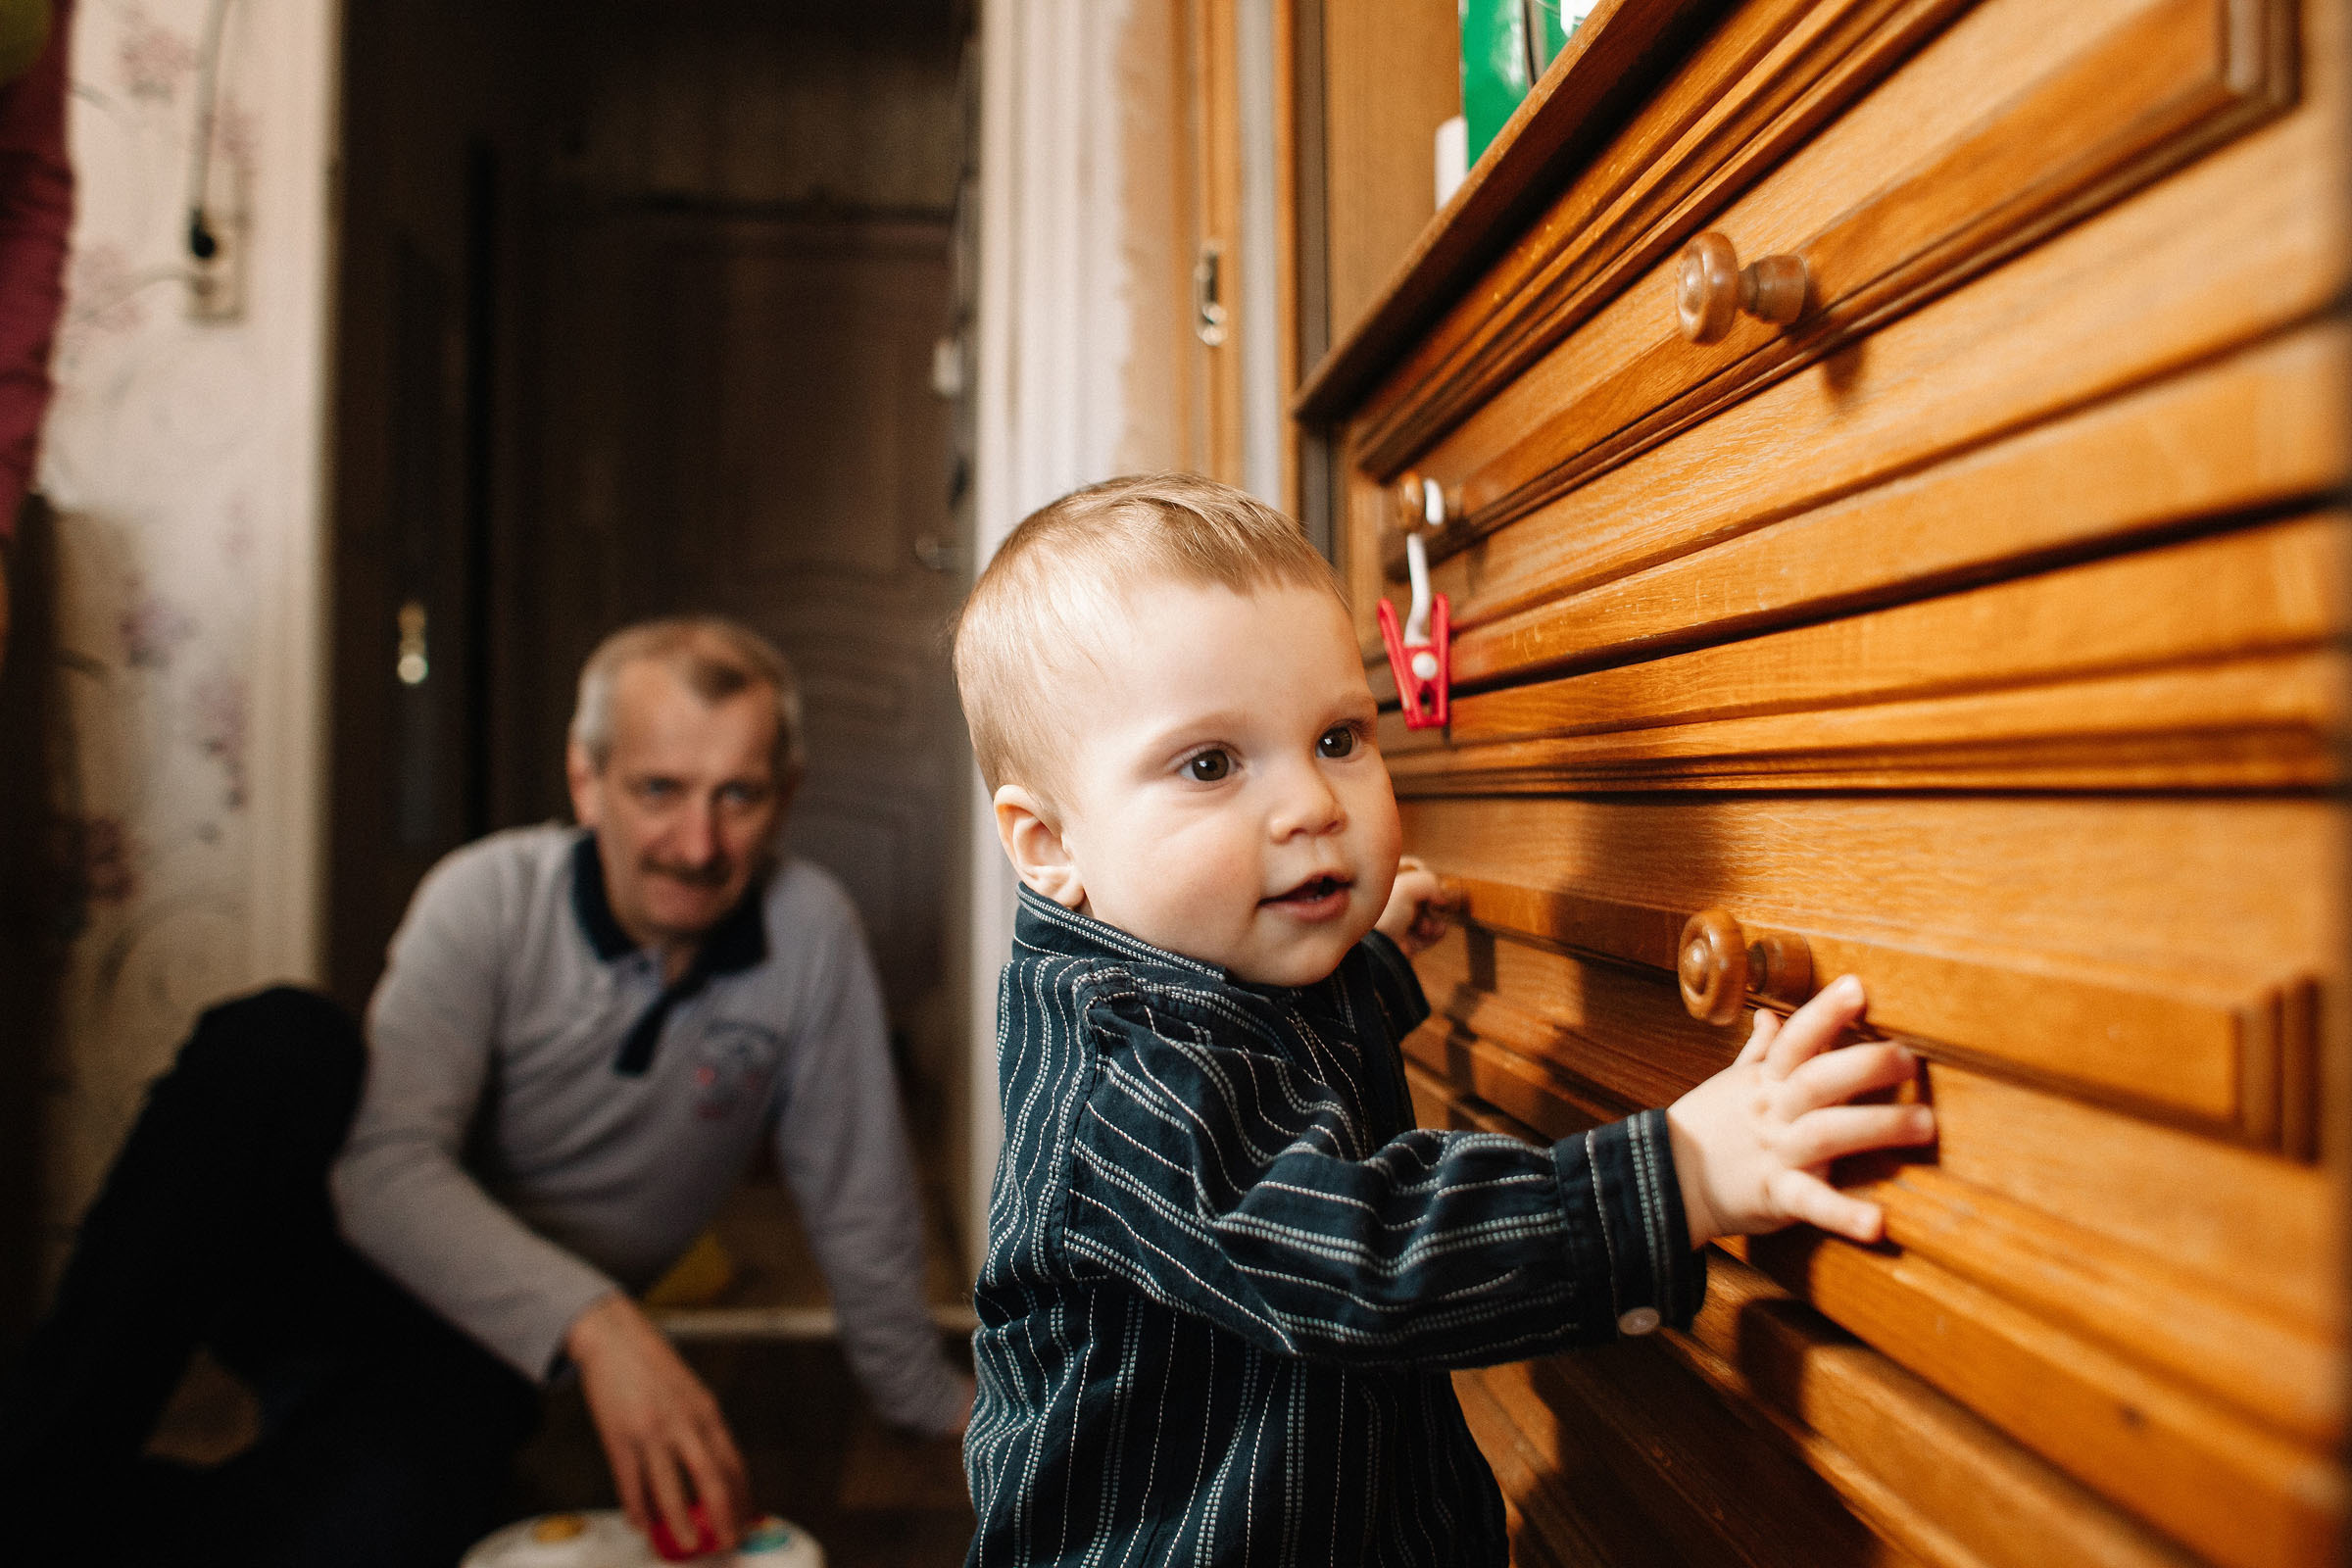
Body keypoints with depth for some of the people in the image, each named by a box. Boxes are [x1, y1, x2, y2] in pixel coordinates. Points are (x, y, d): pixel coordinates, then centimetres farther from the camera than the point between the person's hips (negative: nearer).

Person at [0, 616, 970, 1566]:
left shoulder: (812, 931, -11)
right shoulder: (488, 897, -14)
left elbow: (857, 1204, -1)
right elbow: (383, 1168, -26)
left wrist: (926, 1400, 8)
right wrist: (589, 1319, -40)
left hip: (488, 1347, 0)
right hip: (356, 1266, 0)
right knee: (279, 1044, -31)